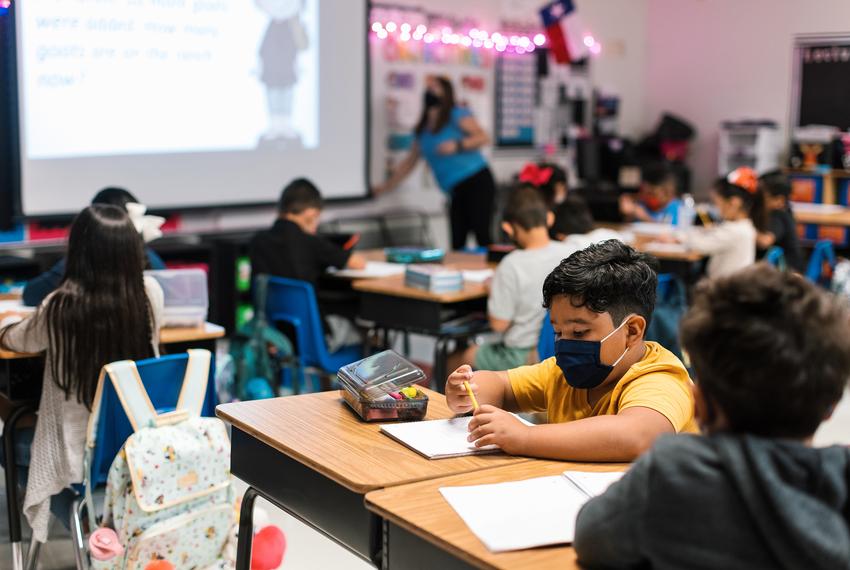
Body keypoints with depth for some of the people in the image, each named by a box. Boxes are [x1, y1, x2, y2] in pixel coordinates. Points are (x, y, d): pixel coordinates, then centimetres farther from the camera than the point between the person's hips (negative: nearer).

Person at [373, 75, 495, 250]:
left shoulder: (457, 114, 0)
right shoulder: (423, 130, 17)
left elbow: (484, 137, -10)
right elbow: (409, 163, 24)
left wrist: (457, 145, -22)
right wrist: (386, 186, 23)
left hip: (477, 182, -6)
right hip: (457, 192, 6)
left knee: (481, 234, -17)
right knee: (457, 243, -3)